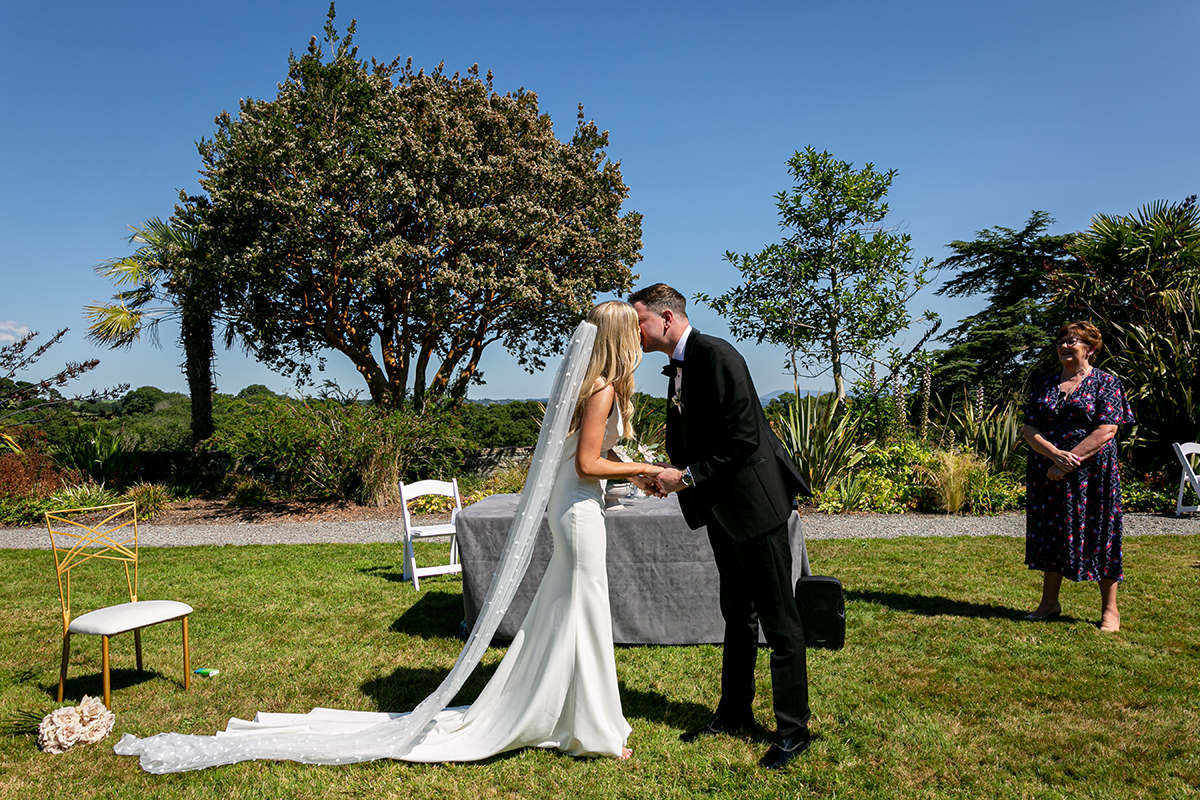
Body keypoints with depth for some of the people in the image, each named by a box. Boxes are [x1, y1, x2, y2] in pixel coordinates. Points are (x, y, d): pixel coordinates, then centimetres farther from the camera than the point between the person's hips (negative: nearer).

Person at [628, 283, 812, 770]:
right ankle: (734, 712, 32)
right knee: (737, 616, 20)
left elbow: (743, 438, -23)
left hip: (754, 503, -10)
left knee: (778, 620, 1)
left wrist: (687, 476, -18)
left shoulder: (715, 354, -17)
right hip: (722, 511, 10)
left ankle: (792, 728, 13)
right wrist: (668, 470, -1)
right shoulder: (678, 369, 12)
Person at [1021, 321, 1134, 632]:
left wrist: (1067, 462, -17)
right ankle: (1049, 602, 21)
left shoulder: (1106, 383, -2)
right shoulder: (1044, 385, 11)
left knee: (1098, 534, 1)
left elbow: (1105, 432, -12)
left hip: (1092, 474, -4)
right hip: (1048, 473, 4)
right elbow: (1029, 429, 4)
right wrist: (1055, 454, -15)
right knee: (1050, 533, 9)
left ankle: (1110, 609, 14)